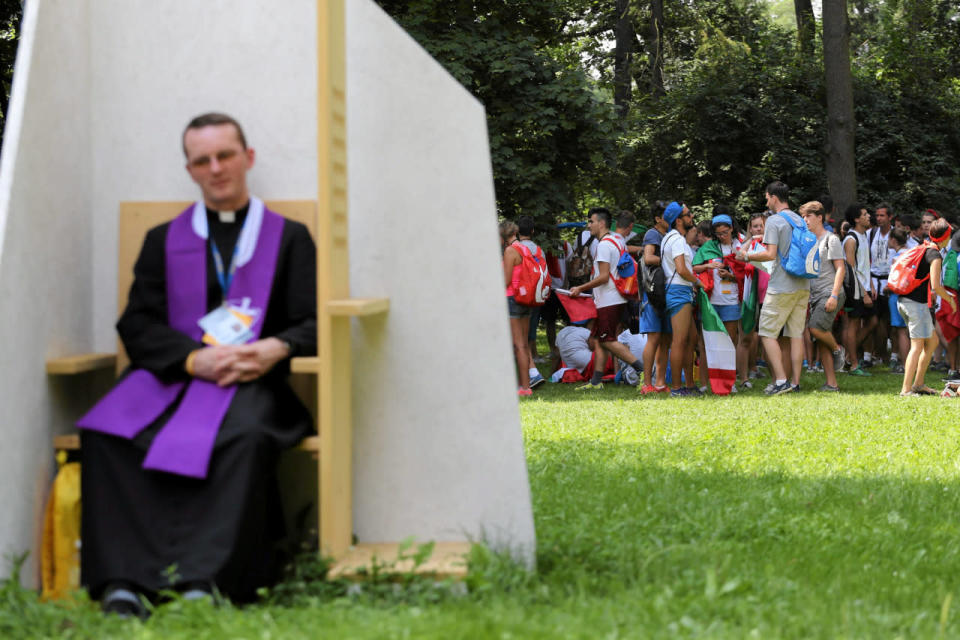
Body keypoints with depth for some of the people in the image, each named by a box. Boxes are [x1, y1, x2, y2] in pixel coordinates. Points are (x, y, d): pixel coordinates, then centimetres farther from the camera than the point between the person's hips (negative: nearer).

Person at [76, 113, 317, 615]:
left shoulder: (289, 239, 20)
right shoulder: (163, 241, 23)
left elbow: (313, 324, 10)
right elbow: (137, 325, 9)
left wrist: (277, 349, -15)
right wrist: (194, 359, -12)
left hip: (251, 381, -2)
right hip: (170, 377, 2)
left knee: (244, 437, -40)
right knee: (105, 433, -32)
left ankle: (202, 580, -46)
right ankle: (123, 581, -39)